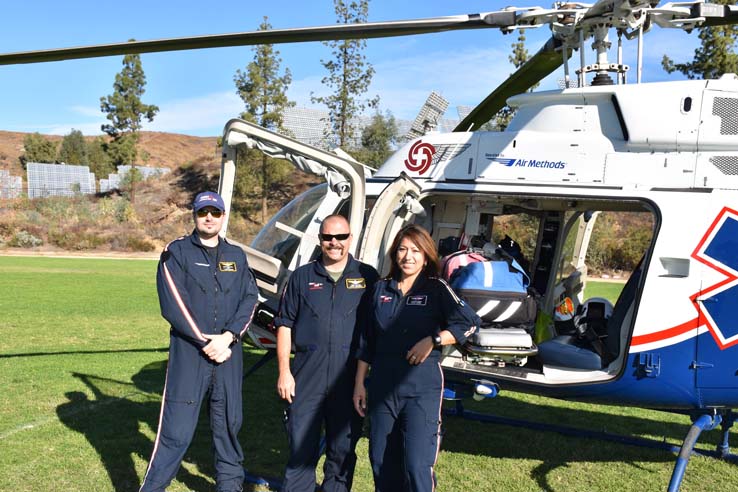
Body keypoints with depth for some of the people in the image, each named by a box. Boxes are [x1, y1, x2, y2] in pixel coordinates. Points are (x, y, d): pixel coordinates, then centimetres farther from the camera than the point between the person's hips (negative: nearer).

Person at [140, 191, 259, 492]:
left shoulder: (237, 256, 13)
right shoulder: (176, 252, 1)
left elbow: (249, 300, 5)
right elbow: (172, 305, -9)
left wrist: (227, 337, -10)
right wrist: (206, 342, -13)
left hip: (229, 353, 4)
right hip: (189, 354, -4)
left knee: (229, 425, 11)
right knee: (176, 430, -5)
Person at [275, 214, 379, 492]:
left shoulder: (367, 277, 6)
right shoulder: (302, 277, 8)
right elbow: (285, 325, 7)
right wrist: (284, 372, 0)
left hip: (350, 378, 0)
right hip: (306, 376, 0)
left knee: (344, 448, 10)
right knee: (301, 446, 5)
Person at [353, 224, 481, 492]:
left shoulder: (436, 289, -1)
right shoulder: (381, 289, 9)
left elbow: (470, 322, -8)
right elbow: (367, 341, 13)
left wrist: (433, 341, -16)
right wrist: (359, 383, 11)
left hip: (422, 386, -4)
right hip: (382, 386, 4)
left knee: (417, 465, -8)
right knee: (381, 460, 12)